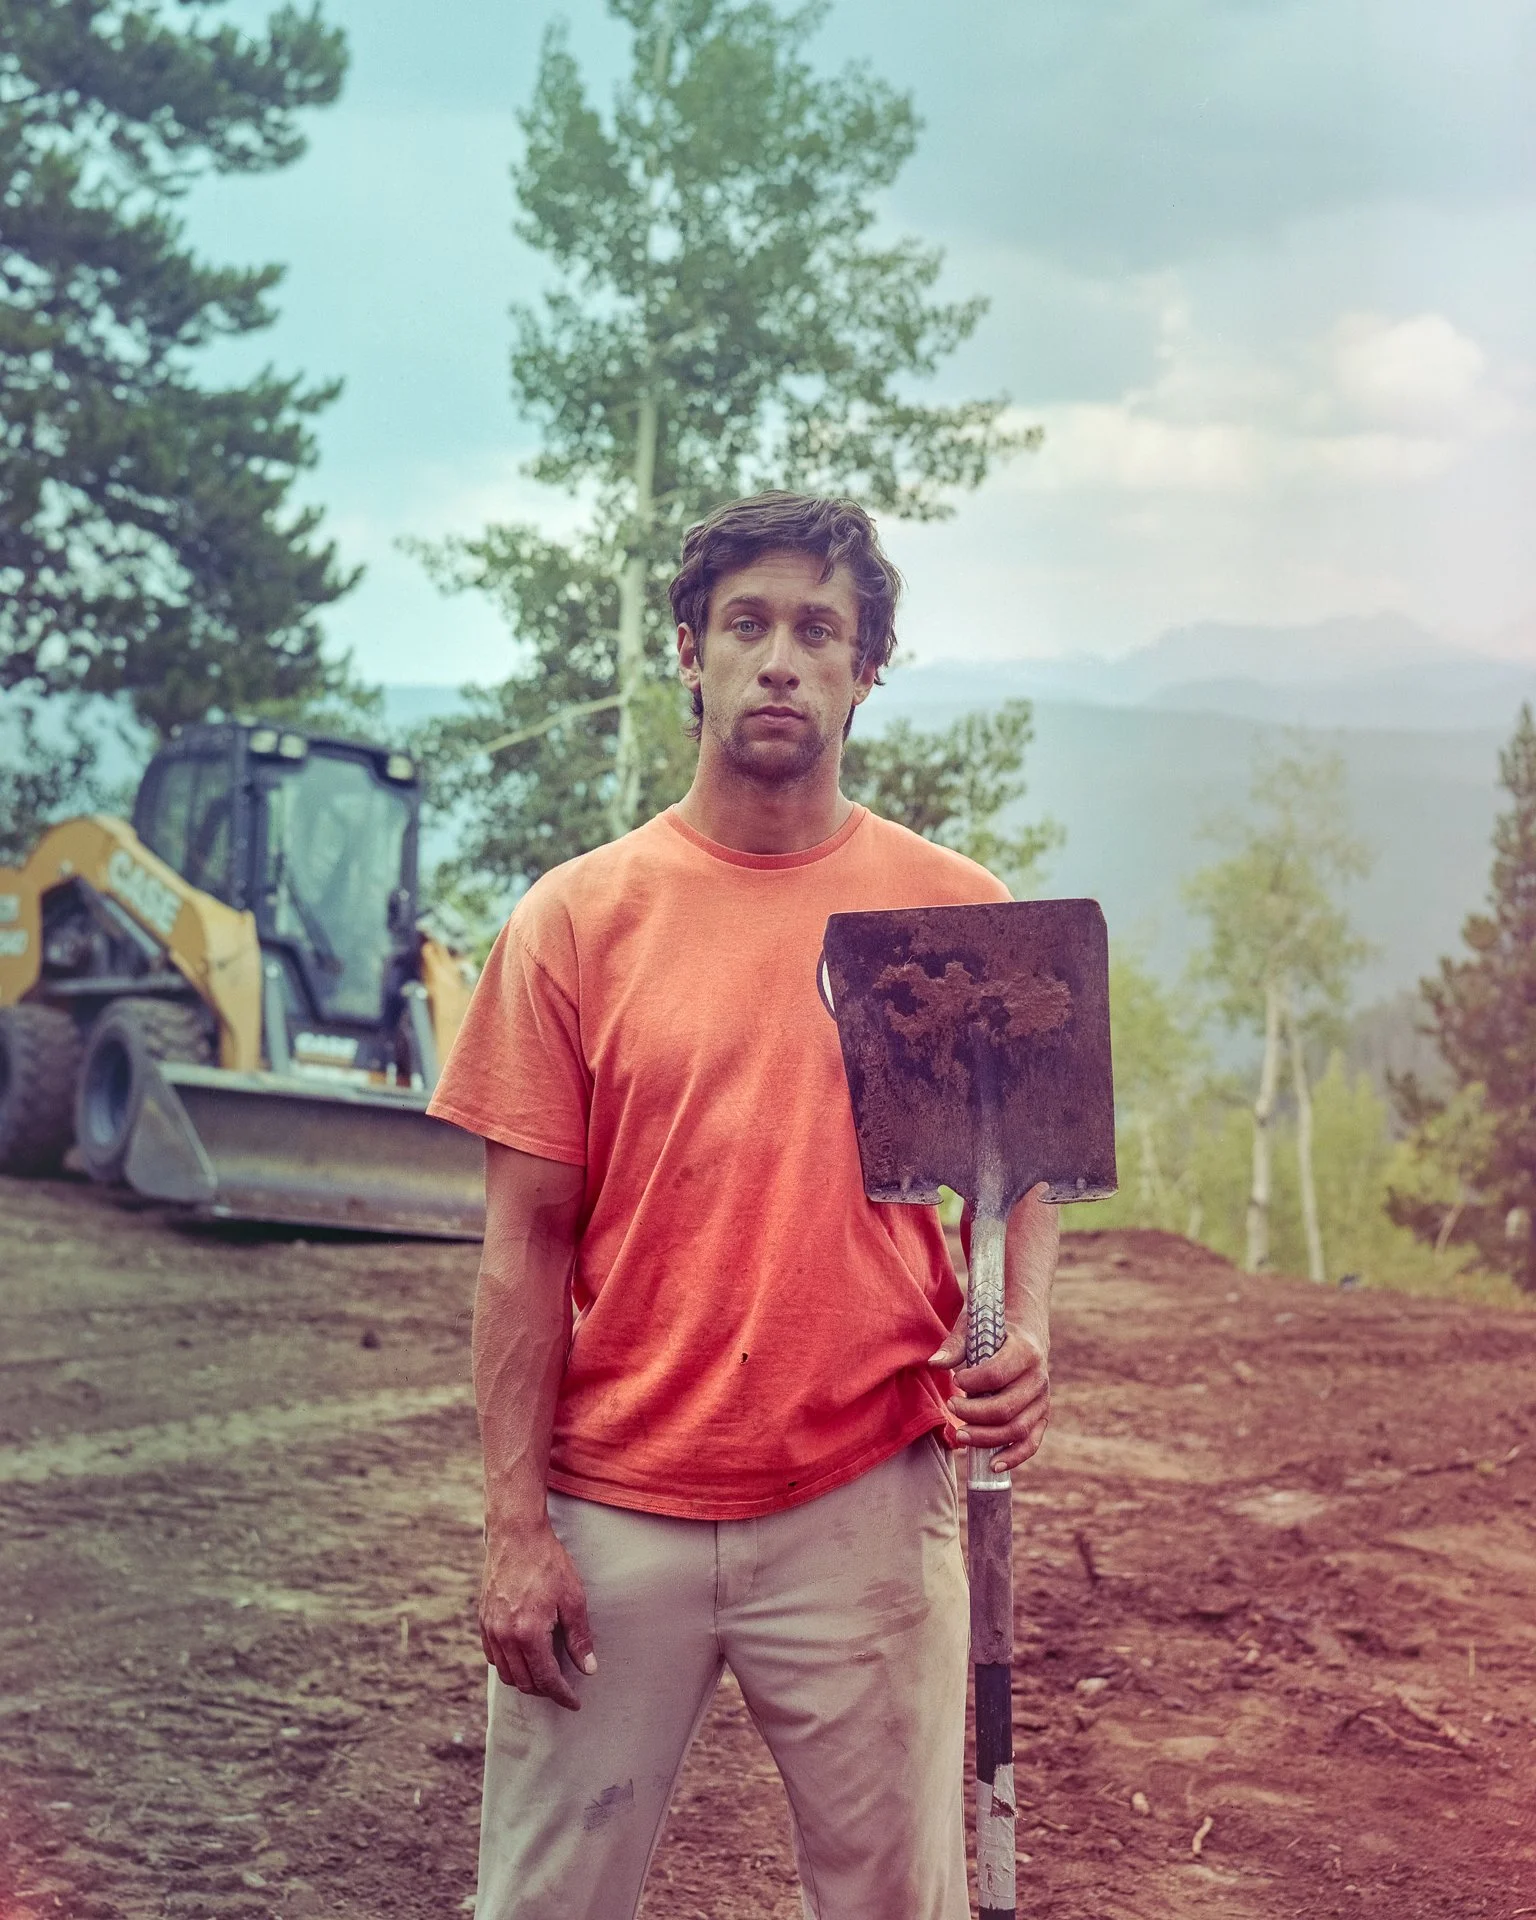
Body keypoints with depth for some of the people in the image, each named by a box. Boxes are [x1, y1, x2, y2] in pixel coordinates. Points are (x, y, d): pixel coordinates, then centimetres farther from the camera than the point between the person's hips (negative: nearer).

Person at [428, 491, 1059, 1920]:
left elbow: (1016, 1177, 10)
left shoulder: (956, 911, 2)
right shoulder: (576, 919, 0)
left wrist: (1021, 1336, -11)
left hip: (867, 1507, 1)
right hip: (612, 1517, 0)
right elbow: (526, 1240, 0)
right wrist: (514, 1521, -5)